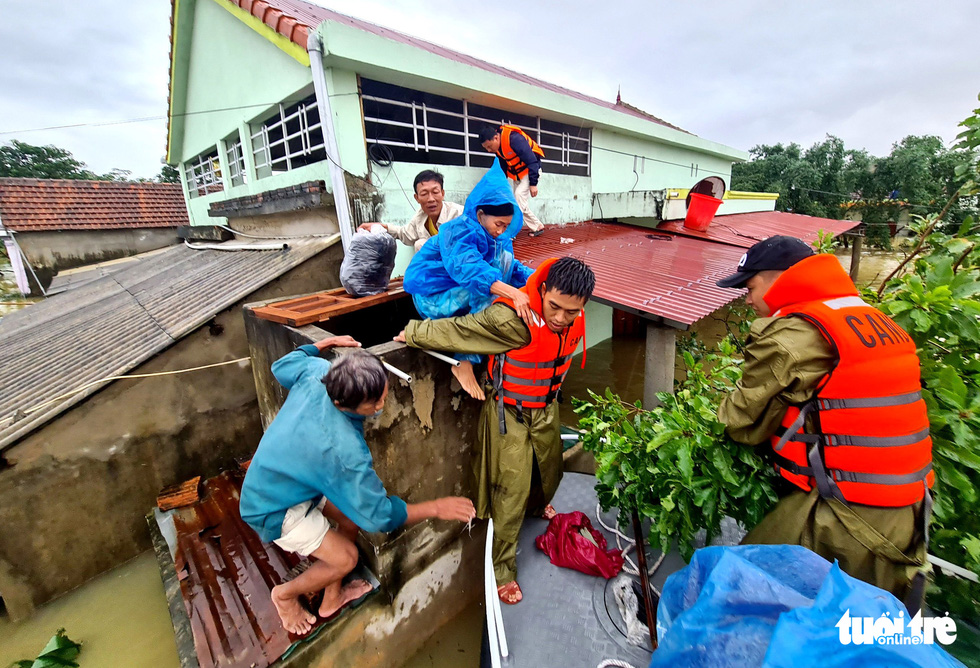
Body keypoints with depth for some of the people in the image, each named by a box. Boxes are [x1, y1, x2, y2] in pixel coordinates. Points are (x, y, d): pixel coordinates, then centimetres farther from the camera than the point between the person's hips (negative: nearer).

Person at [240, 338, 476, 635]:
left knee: (351, 516, 13)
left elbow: (283, 366, 3)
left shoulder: (317, 371, -23)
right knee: (345, 558, -2)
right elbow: (378, 515, -28)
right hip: (274, 508, -8)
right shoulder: (344, 449, -40)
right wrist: (436, 508, -22)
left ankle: (331, 599, 34)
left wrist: (327, 342, 12)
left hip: (272, 476, 8)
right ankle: (285, 594, 28)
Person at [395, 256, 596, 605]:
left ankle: (537, 505, 62)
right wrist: (412, 334, -13)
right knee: (511, 491, 3)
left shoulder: (575, 320, -13)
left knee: (550, 472, 26)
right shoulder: (513, 318, -38)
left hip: (546, 409, 7)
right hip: (510, 415, -6)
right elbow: (453, 330, -27)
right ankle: (503, 568, 28)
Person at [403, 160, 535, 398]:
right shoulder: (459, 231, -22)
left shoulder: (499, 238, 5)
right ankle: (466, 361, -25)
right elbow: (467, 267, -41)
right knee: (488, 280, -30)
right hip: (433, 298, -9)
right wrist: (512, 292, -53)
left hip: (455, 294, 9)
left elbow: (512, 267, 0)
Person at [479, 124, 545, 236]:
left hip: (530, 169, -8)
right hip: (517, 172, 9)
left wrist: (533, 183, -25)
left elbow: (532, 161, -27)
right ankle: (537, 227, 15)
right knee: (519, 201, 5)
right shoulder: (497, 146, -5)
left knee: (519, 196, -20)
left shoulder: (515, 139, -30)